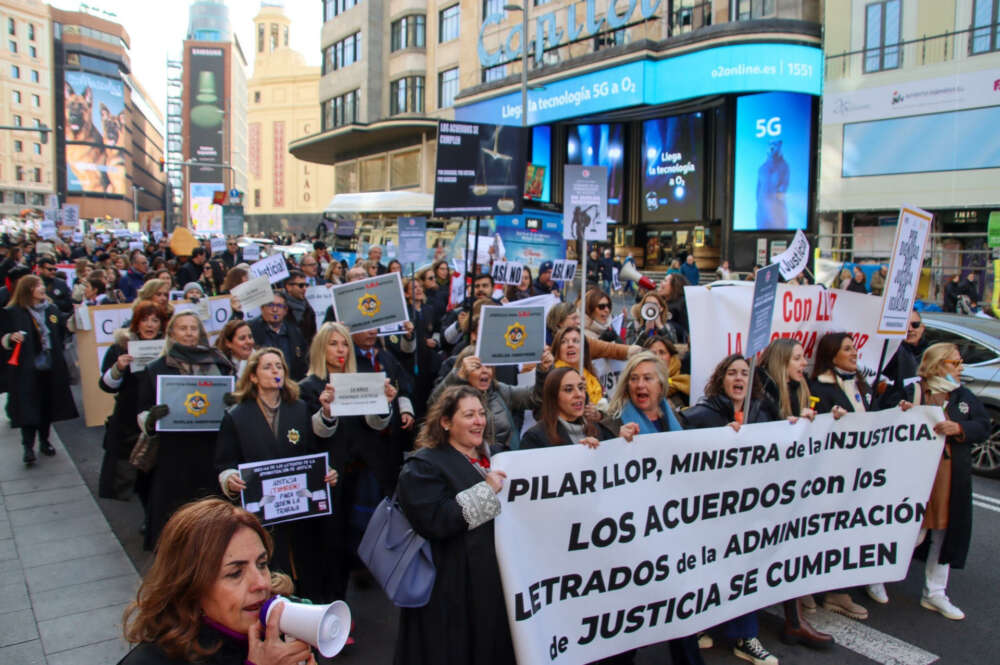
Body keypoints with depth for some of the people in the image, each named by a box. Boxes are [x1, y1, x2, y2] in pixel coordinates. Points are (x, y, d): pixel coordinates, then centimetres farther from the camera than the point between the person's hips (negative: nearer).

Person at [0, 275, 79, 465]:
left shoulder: (52, 309, 11)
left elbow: (64, 329, 20)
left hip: (50, 367, 5)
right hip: (26, 369, -4)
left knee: (48, 405, 10)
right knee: (28, 407, -6)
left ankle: (44, 441, 24)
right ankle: (28, 447, -1)